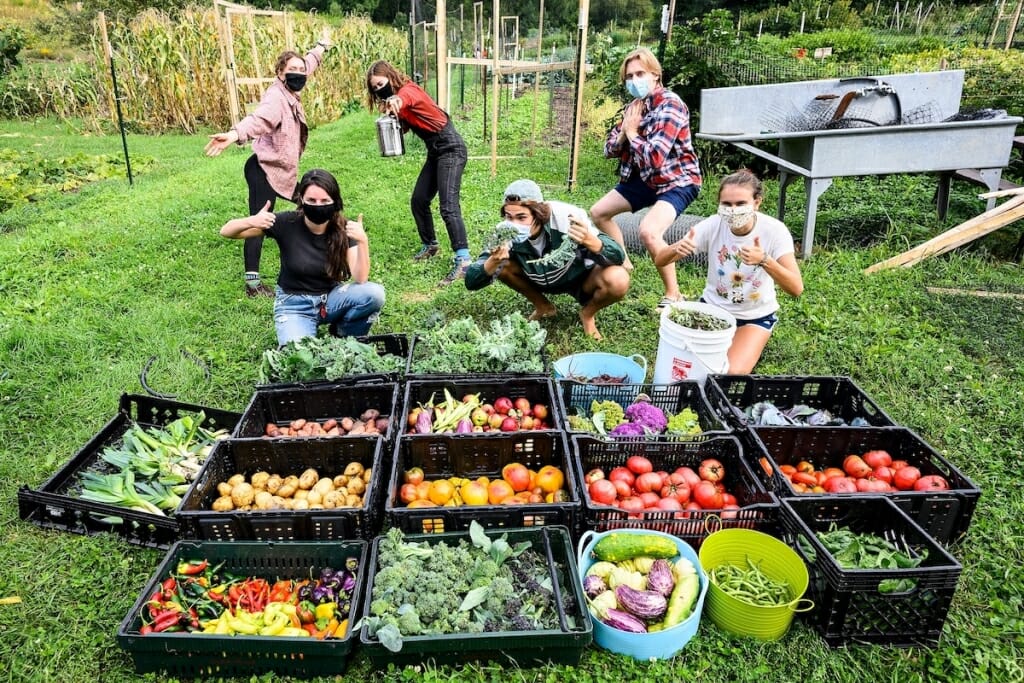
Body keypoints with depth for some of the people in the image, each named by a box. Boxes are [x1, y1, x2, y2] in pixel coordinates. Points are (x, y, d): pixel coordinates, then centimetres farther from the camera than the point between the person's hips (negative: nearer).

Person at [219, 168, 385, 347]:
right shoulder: (287, 223, -17)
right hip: (293, 304, -2)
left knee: (374, 293, -26)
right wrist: (251, 222, -37)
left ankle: (345, 335, 1)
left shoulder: (343, 229, -13)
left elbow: (360, 280, -22)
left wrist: (363, 241, -38)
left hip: (330, 298, 2)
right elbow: (226, 232, -14)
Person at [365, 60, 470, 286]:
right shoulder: (397, 100, 12)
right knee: (418, 201, 12)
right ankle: (429, 246, 30)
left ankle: (463, 262, -24)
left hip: (451, 148, -9)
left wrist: (397, 101, -62)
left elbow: (406, 97, -40)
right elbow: (401, 127, 6)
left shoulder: (409, 89, -15)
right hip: (435, 152, 9)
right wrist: (391, 119, -13)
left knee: (448, 206, -19)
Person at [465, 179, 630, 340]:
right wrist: (493, 261, -46)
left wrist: (589, 240, -55)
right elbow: (471, 282, -24)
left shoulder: (567, 217, -34)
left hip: (580, 277, -2)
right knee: (502, 265, -23)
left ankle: (587, 314, 1)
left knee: (618, 279, -33)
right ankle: (542, 306, 5)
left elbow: (618, 258, -33)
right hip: (540, 281, 3)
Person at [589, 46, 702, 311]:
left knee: (648, 231, -33)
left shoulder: (670, 105, -22)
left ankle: (673, 294, -15)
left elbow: (654, 158, -32)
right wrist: (623, 132, -13)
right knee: (598, 212, 13)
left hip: (677, 181, -9)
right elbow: (609, 150, 6)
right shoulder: (634, 105, 4)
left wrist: (632, 132, -17)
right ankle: (624, 264, 32)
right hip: (645, 178, 9)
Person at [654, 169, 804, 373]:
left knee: (731, 373, -21)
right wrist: (677, 249, -41)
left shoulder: (774, 230, -22)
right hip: (713, 307, 2)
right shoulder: (713, 225, -19)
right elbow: (659, 261, -17)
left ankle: (752, 345, 12)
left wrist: (764, 260, -47)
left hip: (755, 316, -2)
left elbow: (796, 289, -29)